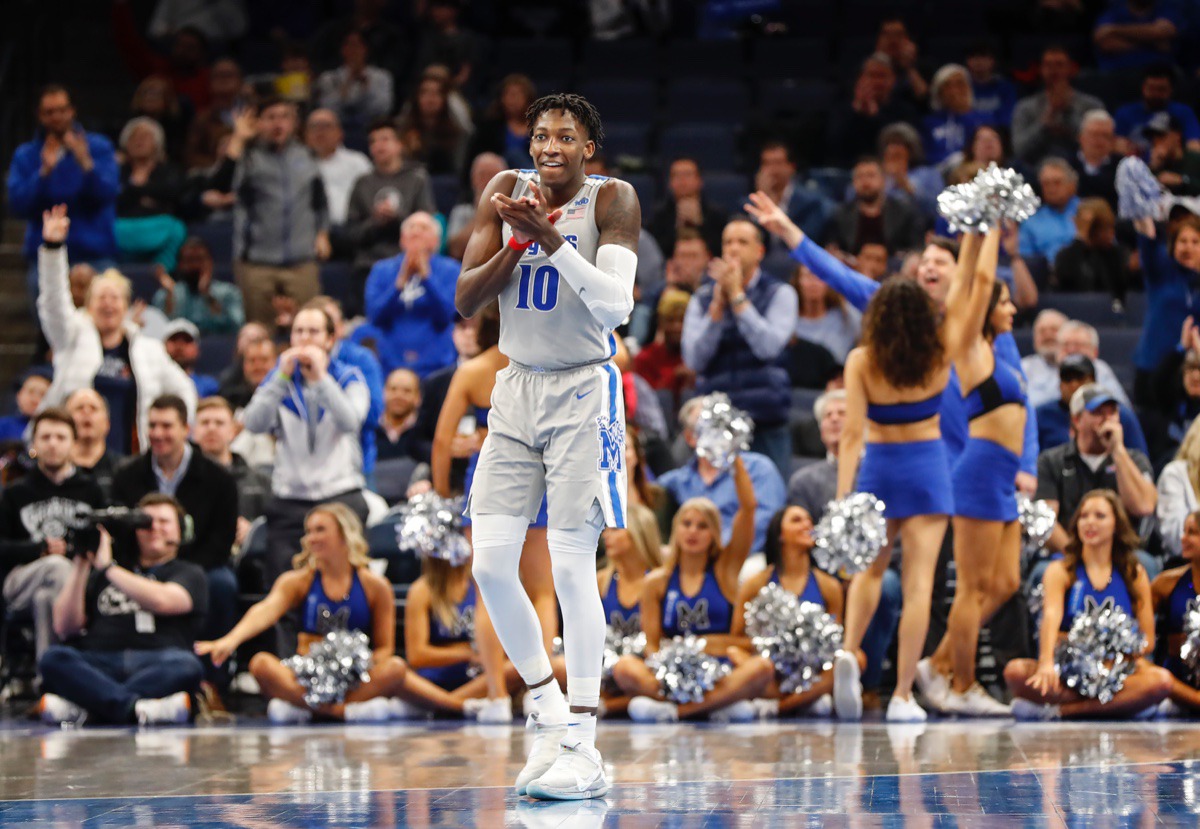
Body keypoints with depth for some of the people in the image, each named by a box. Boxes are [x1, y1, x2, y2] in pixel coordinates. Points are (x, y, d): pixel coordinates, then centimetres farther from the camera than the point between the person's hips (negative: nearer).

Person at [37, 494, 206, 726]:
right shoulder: (101, 573, 28)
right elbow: (64, 628, 15)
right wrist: (80, 565, 9)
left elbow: (162, 601, -3)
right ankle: (136, 708, -46)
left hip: (156, 669, -2)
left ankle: (78, 706, -42)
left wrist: (108, 567, 1)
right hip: (99, 667, 2)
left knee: (186, 665, -36)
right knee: (53, 658, -28)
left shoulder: (189, 573, 22)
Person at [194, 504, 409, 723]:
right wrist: (231, 639, -32)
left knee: (396, 668, -30)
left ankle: (299, 707, -35)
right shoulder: (297, 581, 8)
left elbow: (385, 648, 7)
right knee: (261, 663, -29)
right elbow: (266, 611, -12)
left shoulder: (375, 586, 8)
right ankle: (347, 711, -38)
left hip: (354, 683, 0)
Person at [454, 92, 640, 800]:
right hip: (517, 390, 5)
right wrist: (517, 241, -16)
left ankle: (584, 747, -6)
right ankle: (549, 711, 18)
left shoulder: (612, 200, -11)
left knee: (572, 567, -10)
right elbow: (465, 301, -1)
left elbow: (617, 305, -23)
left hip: (584, 394, -5)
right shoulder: (509, 193, 2)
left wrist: (554, 241, -34)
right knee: (491, 563, -1)